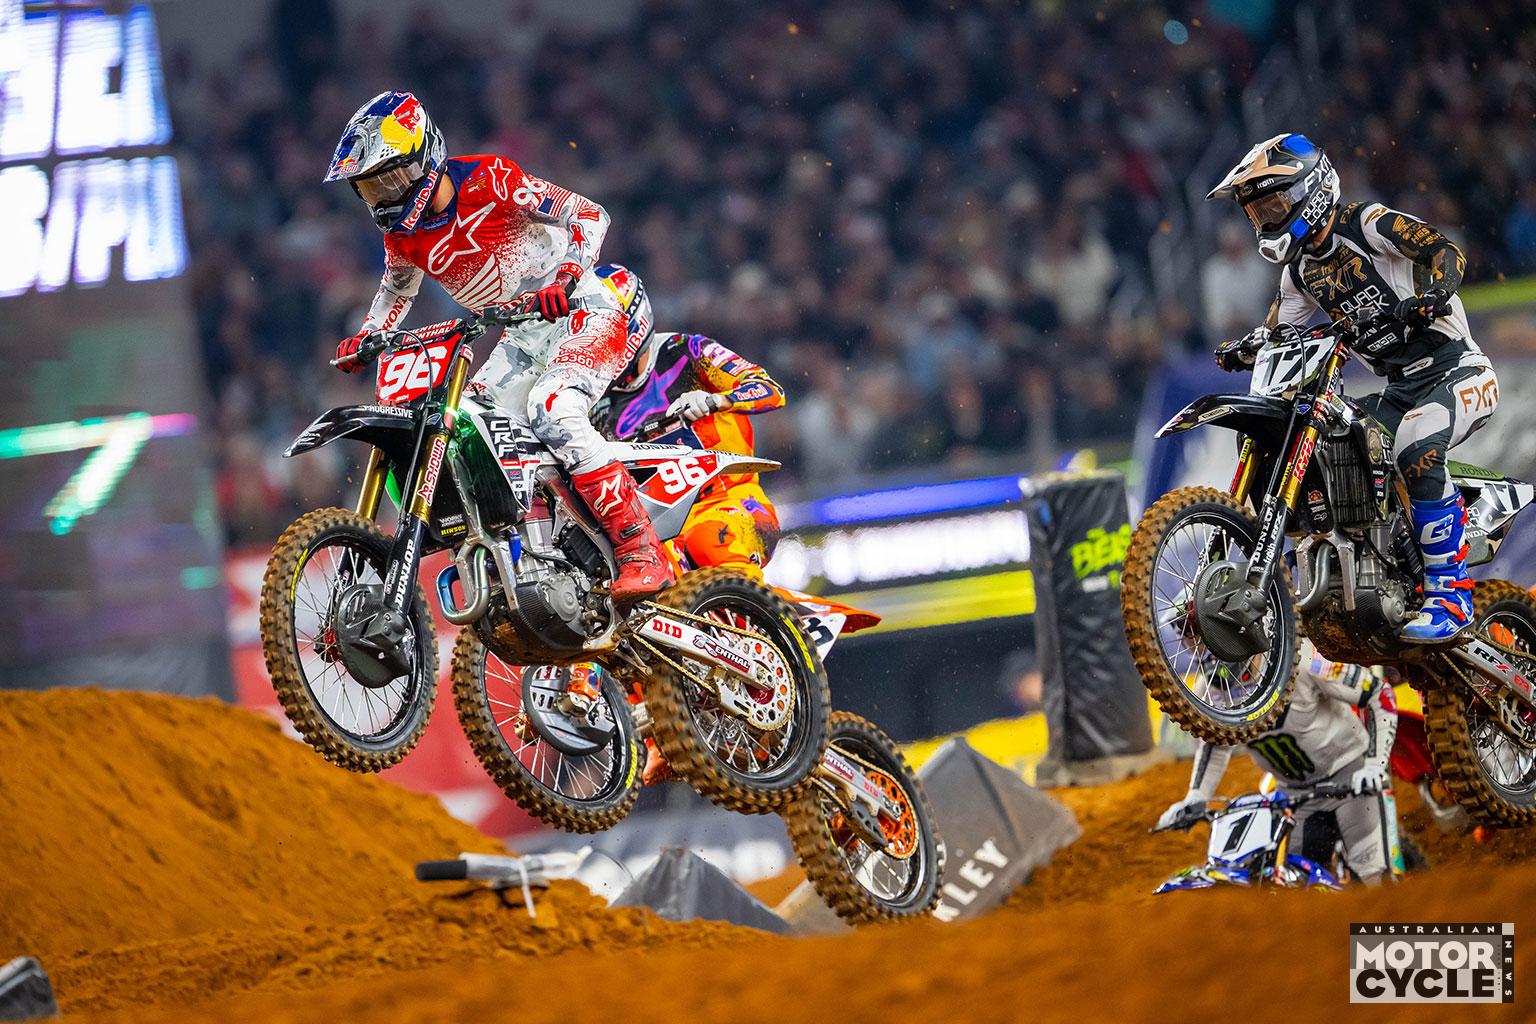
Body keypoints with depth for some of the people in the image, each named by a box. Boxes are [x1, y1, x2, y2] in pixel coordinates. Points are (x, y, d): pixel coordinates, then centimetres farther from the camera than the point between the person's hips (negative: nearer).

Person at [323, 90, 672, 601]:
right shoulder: (403, 236, 3)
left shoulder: (489, 181, -19)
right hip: (528, 333, 8)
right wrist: (363, 340, 6)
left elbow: (589, 213, -19)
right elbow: (396, 289, 25)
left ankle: (643, 553, -31)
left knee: (553, 411, -31)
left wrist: (567, 278, -35)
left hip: (594, 303, -8)